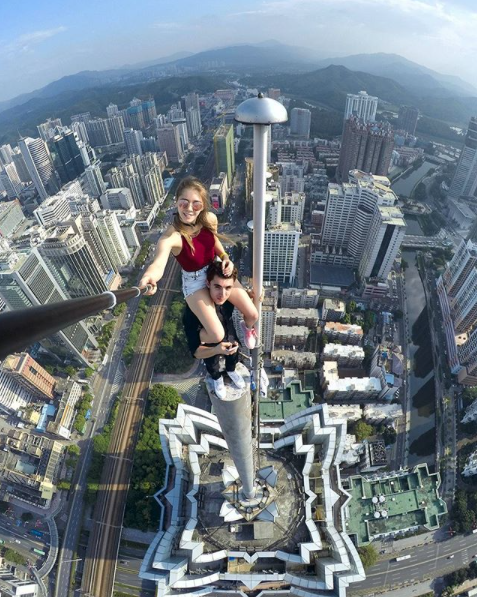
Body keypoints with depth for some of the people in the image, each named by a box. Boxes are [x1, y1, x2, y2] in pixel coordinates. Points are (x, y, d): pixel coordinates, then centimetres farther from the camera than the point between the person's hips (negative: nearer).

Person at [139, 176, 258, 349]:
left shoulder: (210, 219, -16)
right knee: (217, 335, -15)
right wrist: (149, 278, -72)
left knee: (253, 315, 4)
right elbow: (158, 264, -49)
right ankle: (197, 339, 25)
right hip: (194, 282, -4)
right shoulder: (171, 236, -31)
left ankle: (247, 328, 44)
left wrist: (225, 258, -13)